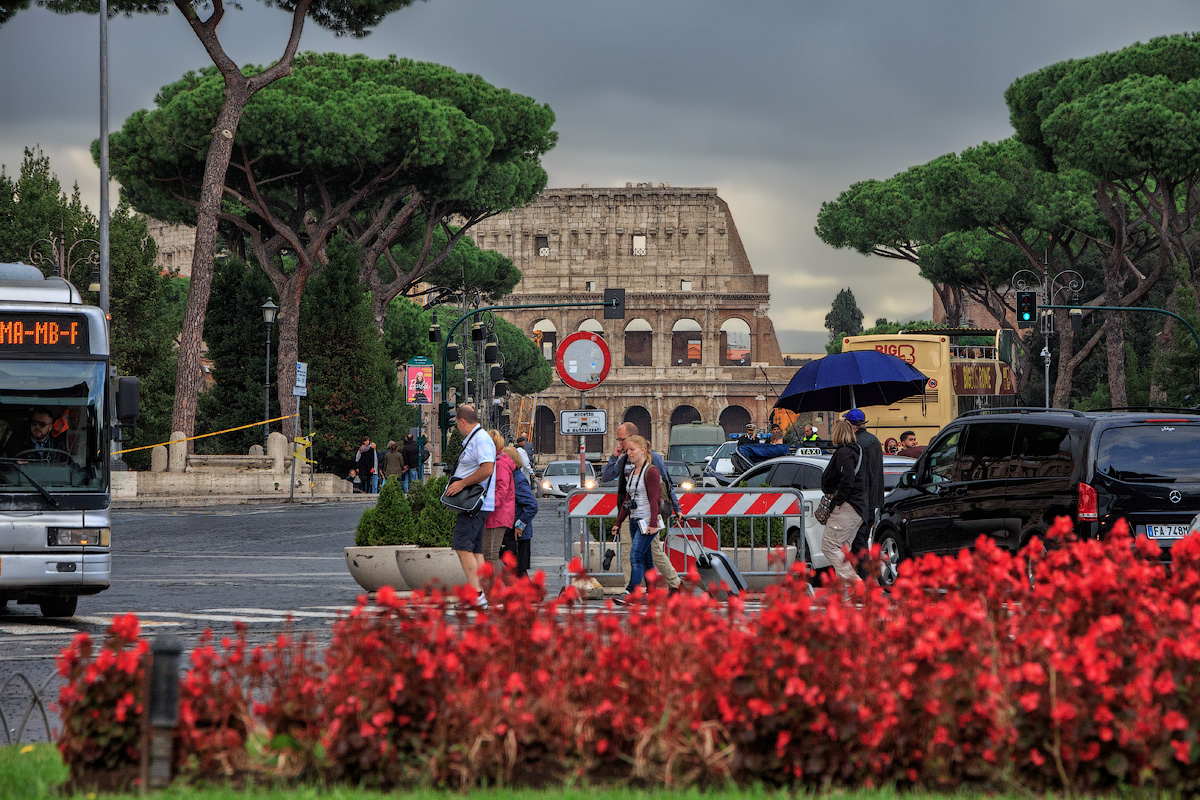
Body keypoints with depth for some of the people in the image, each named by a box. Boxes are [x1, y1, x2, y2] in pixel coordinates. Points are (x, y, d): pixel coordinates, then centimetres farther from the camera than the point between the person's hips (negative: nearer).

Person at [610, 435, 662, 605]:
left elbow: (654, 500, -15)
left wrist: (653, 524, -21)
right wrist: (618, 522, 20)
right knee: (646, 559, 9)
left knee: (635, 555, -16)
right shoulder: (631, 472, 16)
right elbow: (627, 500, 22)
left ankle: (630, 594, -21)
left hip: (647, 520, -9)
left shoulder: (651, 471, -10)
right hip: (634, 520, 9)